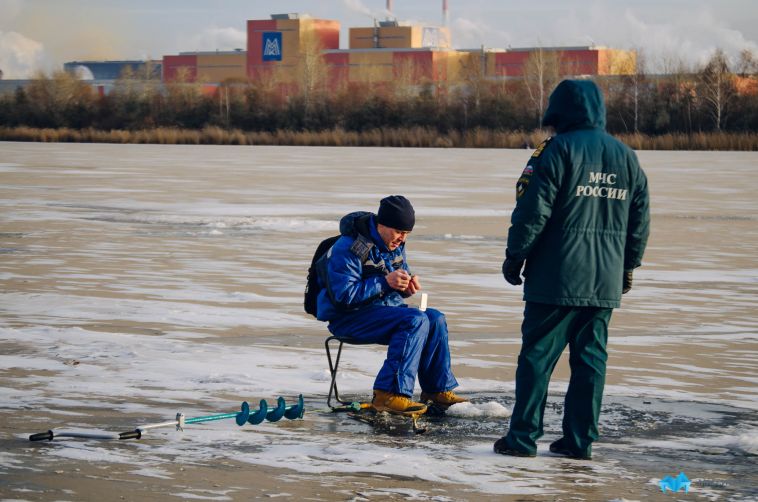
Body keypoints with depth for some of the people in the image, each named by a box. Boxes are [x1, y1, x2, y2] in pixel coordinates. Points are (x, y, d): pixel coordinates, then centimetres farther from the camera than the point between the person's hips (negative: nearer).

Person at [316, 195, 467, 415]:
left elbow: (398, 287, 22)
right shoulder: (348, 248, -19)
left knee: (435, 319, -8)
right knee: (416, 320, -27)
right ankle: (389, 394, -33)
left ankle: (438, 389, 1)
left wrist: (408, 284, -4)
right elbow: (344, 295, -26)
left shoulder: (395, 245, 8)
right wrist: (385, 282, -27)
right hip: (349, 318, -9)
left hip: (386, 308, 9)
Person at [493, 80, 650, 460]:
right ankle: (580, 440, 9)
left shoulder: (557, 151, -9)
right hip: (605, 281, 5)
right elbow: (640, 219, 14)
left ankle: (523, 437, 0)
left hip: (556, 278, -5)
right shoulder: (626, 157, 11)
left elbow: (532, 212, -12)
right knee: (590, 357, 9)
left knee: (538, 354, 0)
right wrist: (628, 266, 22)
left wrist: (514, 256, -2)